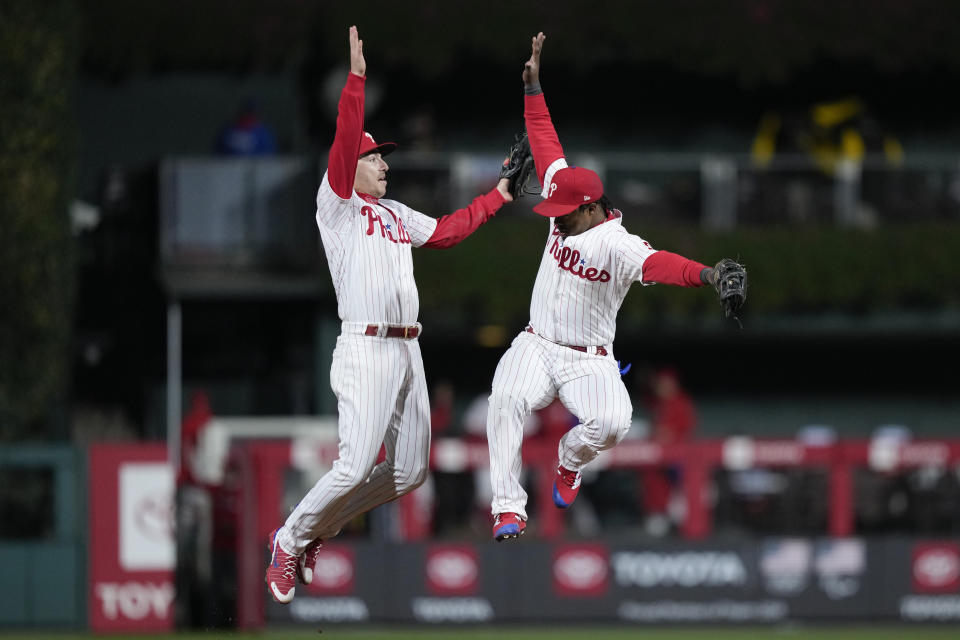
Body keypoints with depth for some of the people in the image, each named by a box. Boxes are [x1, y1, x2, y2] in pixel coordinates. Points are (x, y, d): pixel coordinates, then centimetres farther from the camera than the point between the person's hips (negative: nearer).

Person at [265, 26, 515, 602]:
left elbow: (448, 230, 27)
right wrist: (356, 79, -19)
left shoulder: (397, 214, 22)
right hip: (365, 350, -8)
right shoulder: (338, 205, 0)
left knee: (410, 471, 8)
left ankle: (318, 532, 21)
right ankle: (290, 541, 3)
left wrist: (499, 196, 22)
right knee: (355, 467, -17)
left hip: (408, 351, 8)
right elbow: (345, 143, -12)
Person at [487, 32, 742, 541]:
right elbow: (547, 148, 7)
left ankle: (570, 460, 7)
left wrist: (704, 275, -64)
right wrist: (533, 86, 7)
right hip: (536, 346, 4)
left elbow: (655, 264, -43)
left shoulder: (616, 245, -21)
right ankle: (509, 508, -24)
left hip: (589, 360, -4)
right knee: (507, 400, -27)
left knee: (611, 423, -31)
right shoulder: (566, 216, -1)